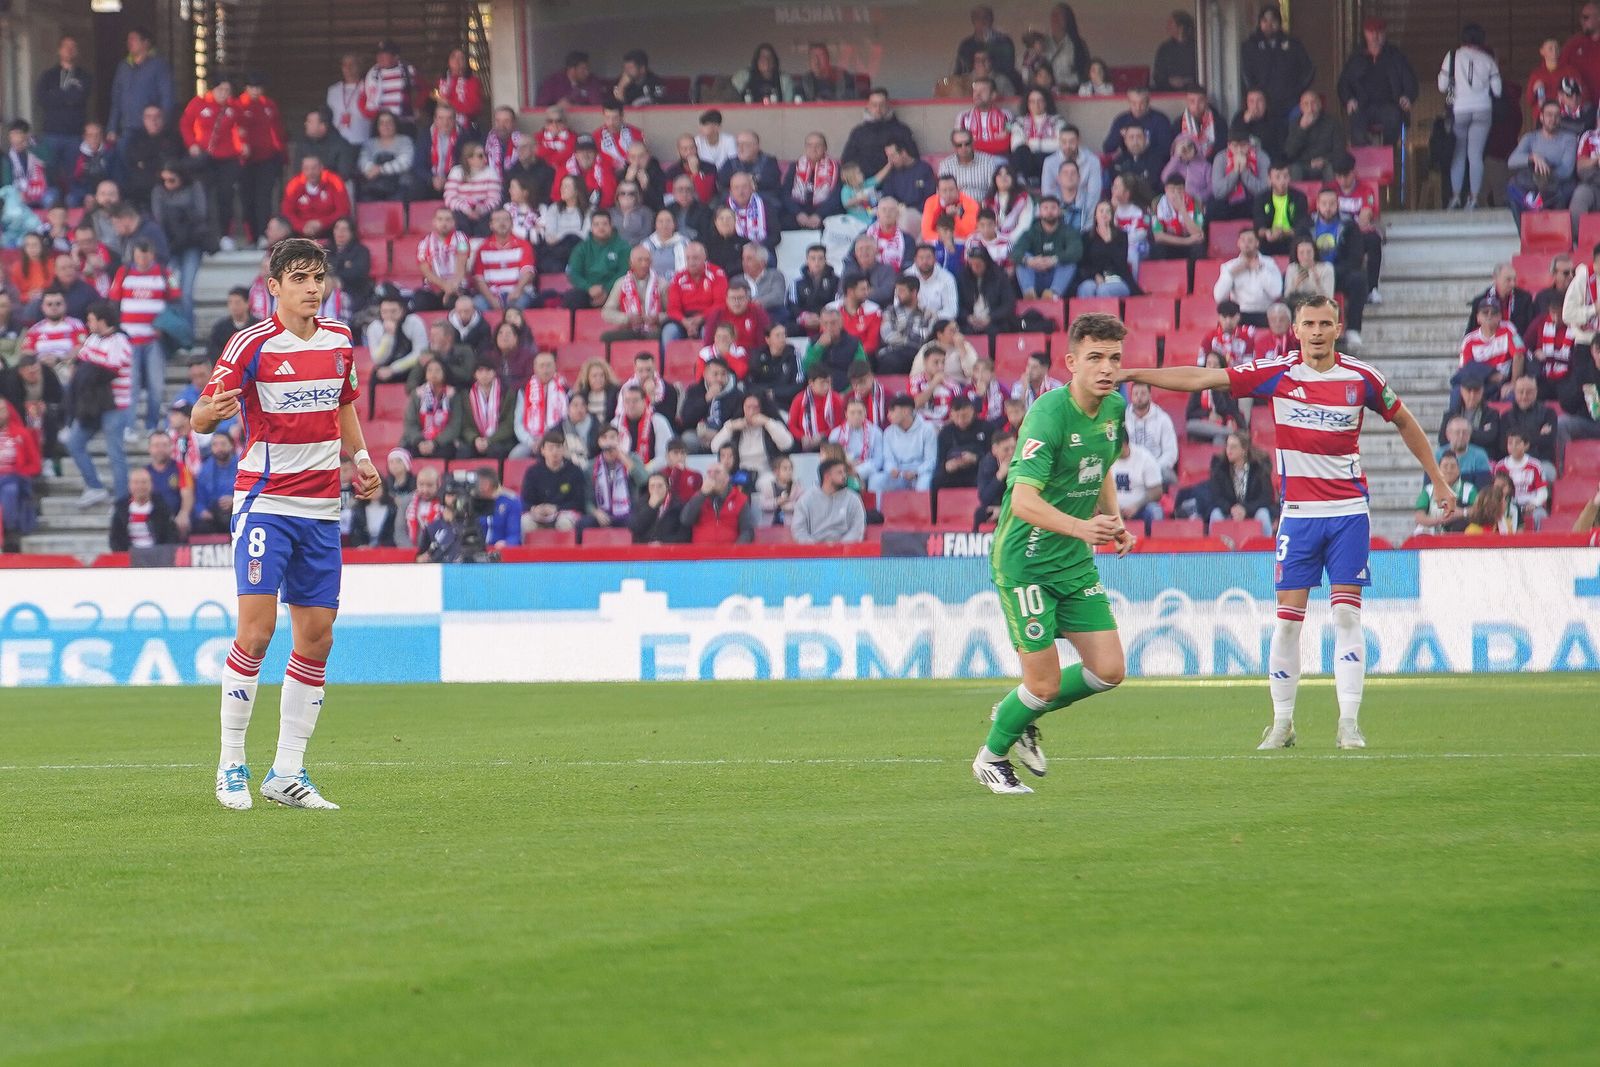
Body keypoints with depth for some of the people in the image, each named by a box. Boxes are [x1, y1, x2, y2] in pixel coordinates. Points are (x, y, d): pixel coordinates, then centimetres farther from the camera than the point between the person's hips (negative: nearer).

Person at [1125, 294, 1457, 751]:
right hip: (1298, 514, 0)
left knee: (1347, 616, -5)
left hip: (1349, 512, 0)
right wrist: (1131, 374, -8)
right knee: (1288, 618, -2)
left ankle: (1349, 722, -3)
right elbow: (1200, 379, -4)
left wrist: (1437, 480, 16)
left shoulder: (1362, 378, -1)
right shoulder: (1276, 374, -3)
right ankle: (1282, 722, 7)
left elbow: (1404, 422, 15)